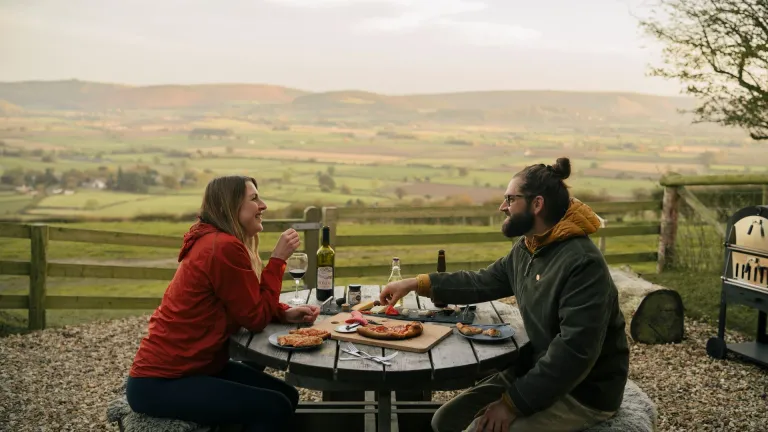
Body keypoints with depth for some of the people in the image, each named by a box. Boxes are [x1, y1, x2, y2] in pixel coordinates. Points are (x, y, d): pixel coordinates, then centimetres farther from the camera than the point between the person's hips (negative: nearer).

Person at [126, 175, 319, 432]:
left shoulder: (215, 241, 10)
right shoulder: (224, 248, -23)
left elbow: (251, 305, 15)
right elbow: (256, 318, -16)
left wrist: (286, 313, -4)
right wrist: (278, 259, -13)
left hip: (191, 366, 10)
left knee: (287, 395, 5)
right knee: (274, 408, -15)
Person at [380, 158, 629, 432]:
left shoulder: (583, 264, -24)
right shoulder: (525, 249, 5)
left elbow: (574, 352, -29)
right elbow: (482, 283, 17)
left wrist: (513, 403, -26)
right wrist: (417, 283, 9)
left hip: (583, 392, -8)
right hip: (537, 371, 8)